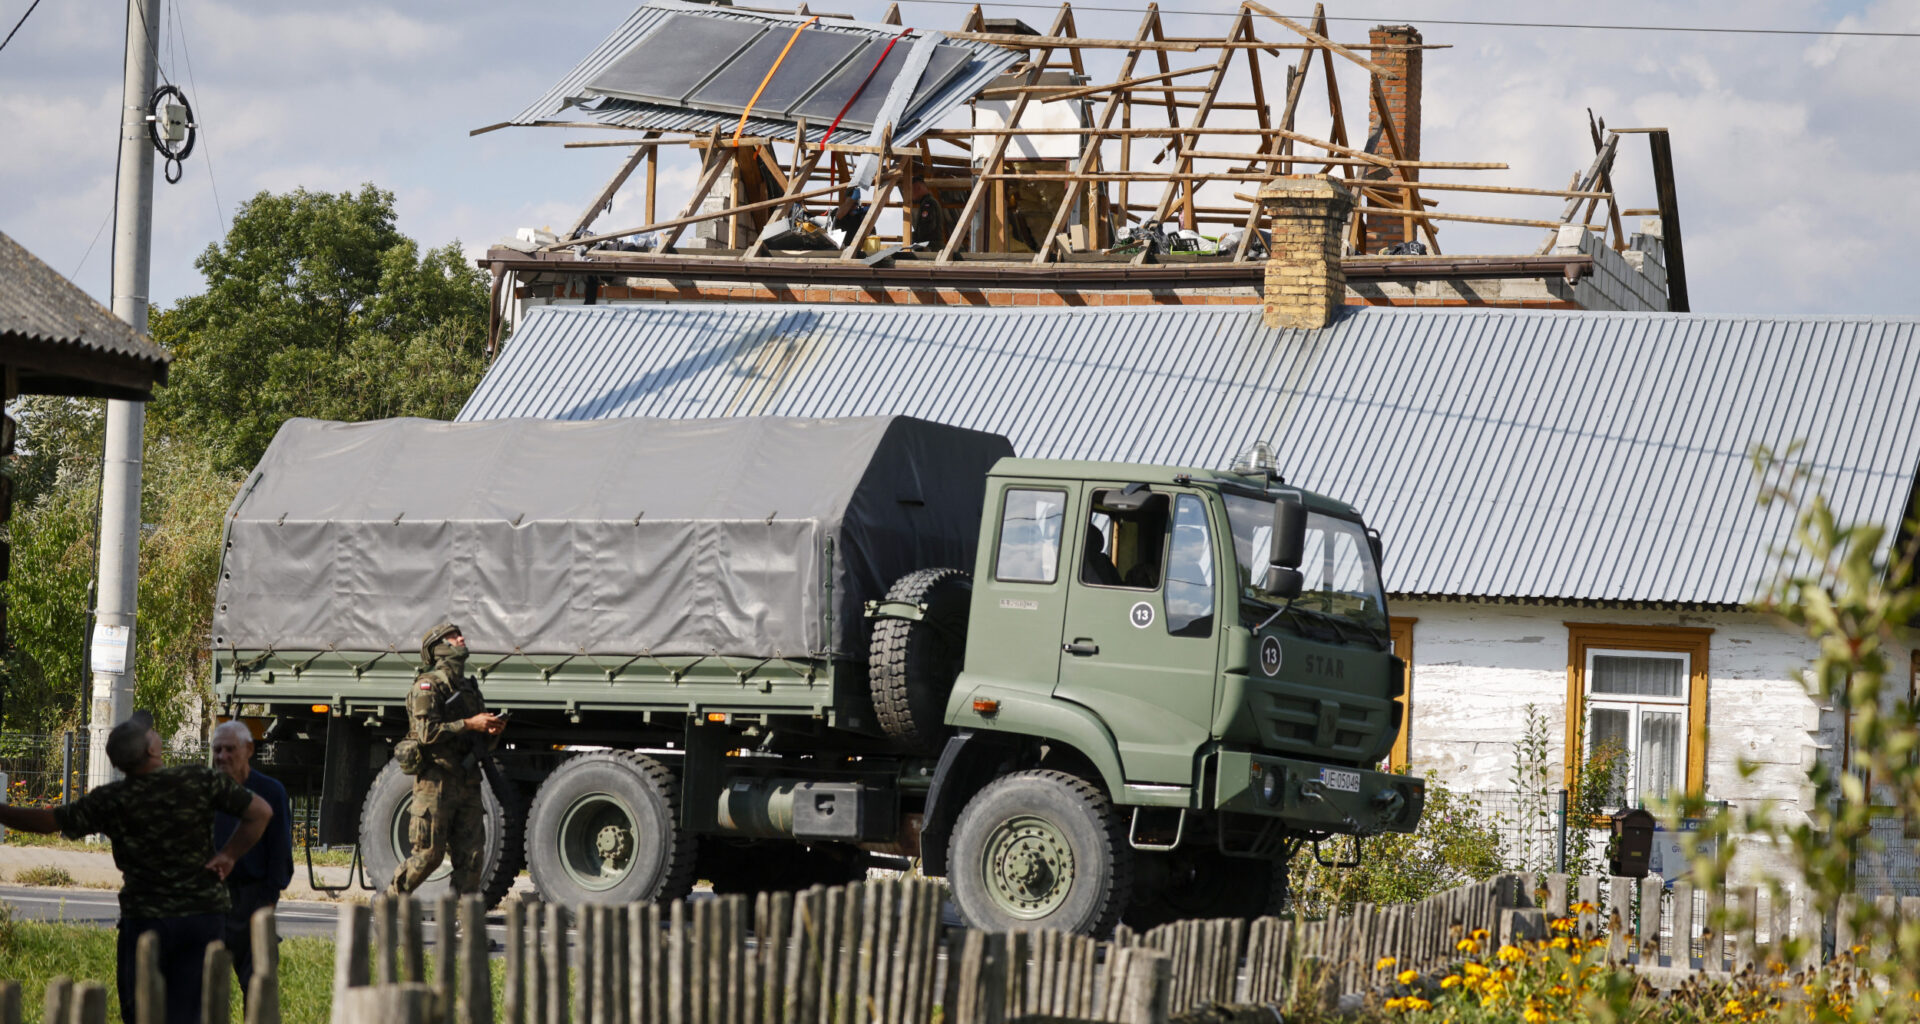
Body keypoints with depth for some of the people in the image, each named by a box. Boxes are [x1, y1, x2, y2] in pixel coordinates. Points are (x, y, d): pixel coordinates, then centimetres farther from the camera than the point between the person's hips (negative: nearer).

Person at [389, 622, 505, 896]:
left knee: (471, 855, 0)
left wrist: (492, 731, 1)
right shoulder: (428, 685, -4)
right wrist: (469, 724, -18)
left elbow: (483, 745, 23)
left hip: (467, 784, 7)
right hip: (436, 782, -7)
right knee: (429, 854, -6)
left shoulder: (469, 688, 20)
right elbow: (427, 732, -17)